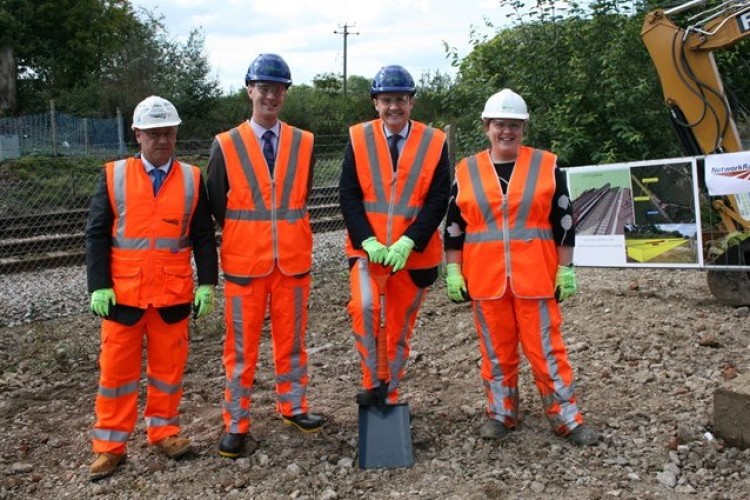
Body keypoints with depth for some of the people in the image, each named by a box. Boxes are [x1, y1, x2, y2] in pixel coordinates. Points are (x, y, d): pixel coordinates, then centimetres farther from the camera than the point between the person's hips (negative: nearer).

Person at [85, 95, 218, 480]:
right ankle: (110, 445, 18)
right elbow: (96, 234, -1)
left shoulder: (192, 179, 3)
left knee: (169, 366, 9)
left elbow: (203, 236, 4)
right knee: (117, 368, 7)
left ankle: (164, 430, 26)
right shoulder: (113, 176, 0)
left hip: (173, 292, 1)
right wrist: (99, 286, -8)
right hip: (123, 292, 0)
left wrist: (207, 284, -2)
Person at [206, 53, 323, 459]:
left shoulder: (304, 143, 2)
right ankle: (235, 423, 18)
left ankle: (292, 406, 31)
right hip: (244, 262, -2)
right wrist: (243, 237, 3)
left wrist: (288, 233, 5)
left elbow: (301, 199, 10)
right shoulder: (225, 146, -4)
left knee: (291, 339, 14)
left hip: (294, 260, 2)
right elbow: (216, 205, 1)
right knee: (241, 347, 6)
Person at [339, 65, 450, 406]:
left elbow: (438, 200, -6)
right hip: (367, 249, 0)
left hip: (413, 253, 0)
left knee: (400, 328, 9)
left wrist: (407, 242, -17)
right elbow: (348, 195, -3)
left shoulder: (435, 142, -1)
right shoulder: (358, 138, 1)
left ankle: (389, 396, 26)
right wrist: (368, 241, -16)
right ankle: (372, 383, -6)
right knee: (364, 307, -24)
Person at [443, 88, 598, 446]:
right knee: (496, 350, 10)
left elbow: (564, 223, 3)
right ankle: (501, 413, 25)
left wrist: (566, 270, 0)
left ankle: (566, 418, 15)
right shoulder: (466, 172, 6)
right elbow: (453, 227, 9)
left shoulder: (547, 166, 3)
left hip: (536, 278, -1)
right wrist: (453, 272, 3)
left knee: (546, 349, 3)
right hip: (486, 279, 2)